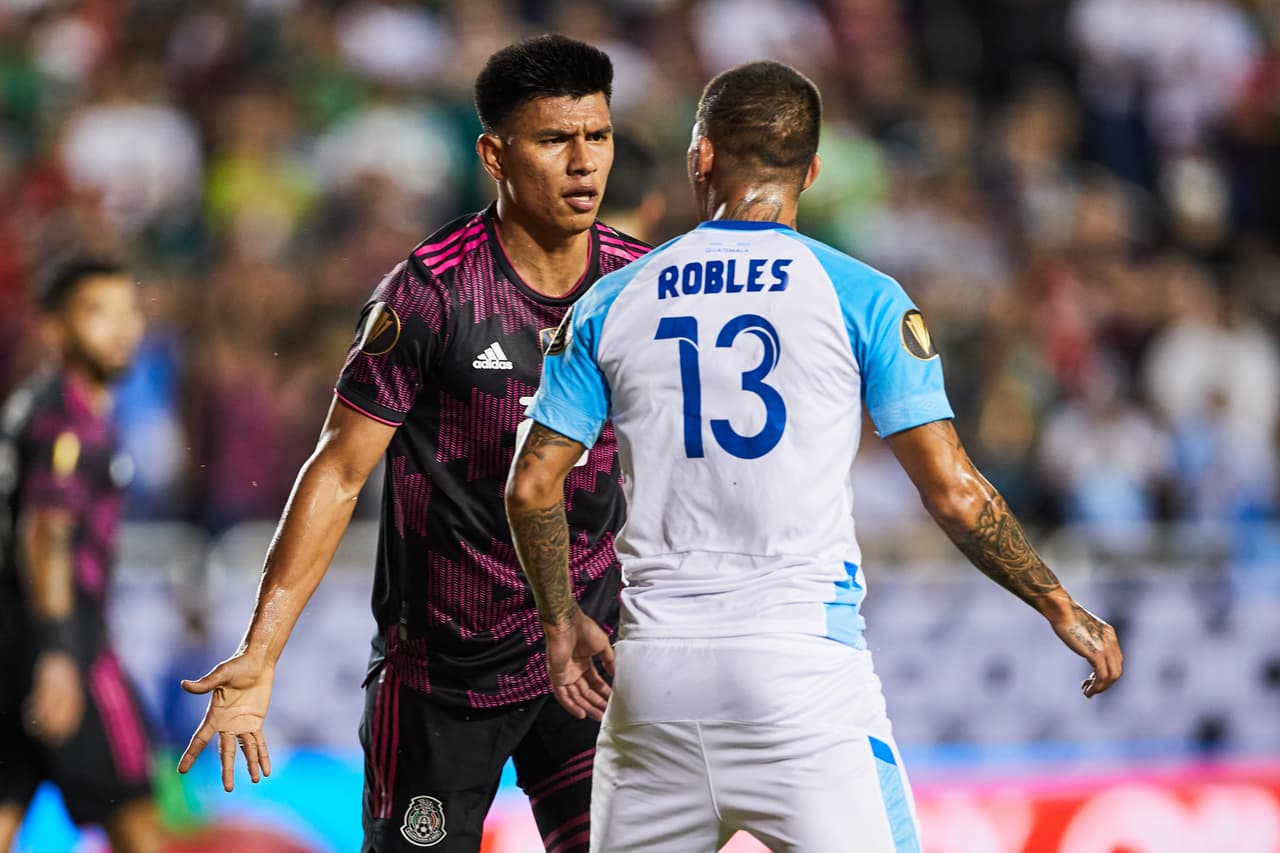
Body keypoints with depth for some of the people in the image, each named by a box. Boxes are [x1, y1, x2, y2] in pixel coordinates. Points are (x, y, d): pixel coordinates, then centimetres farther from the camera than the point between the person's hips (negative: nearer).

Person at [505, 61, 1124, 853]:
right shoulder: (860, 297, 0)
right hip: (803, 664, -3)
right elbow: (955, 494, -3)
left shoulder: (613, 304, 8)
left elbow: (532, 486, 8)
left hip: (655, 667, 3)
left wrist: (564, 622, 23)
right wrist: (1062, 608, 9)